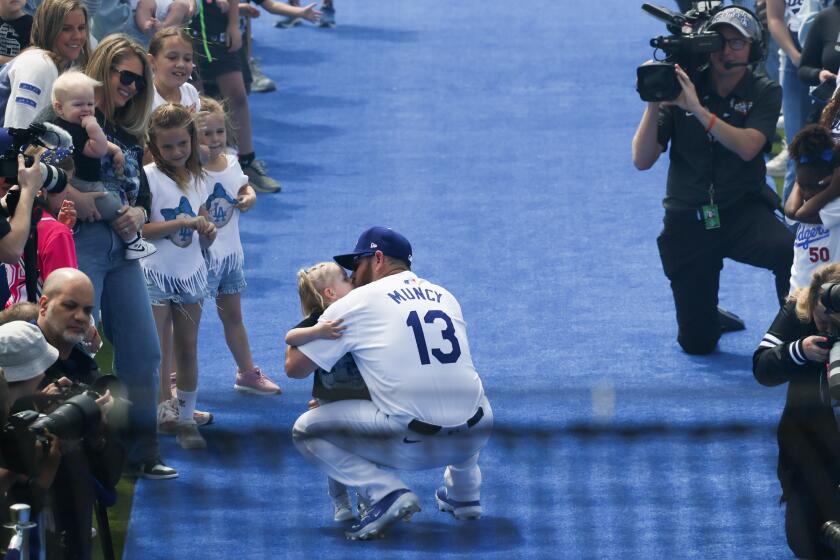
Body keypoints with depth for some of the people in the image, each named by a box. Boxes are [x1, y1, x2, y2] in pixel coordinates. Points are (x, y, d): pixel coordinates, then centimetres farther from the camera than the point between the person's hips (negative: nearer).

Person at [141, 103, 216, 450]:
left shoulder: (197, 179, 7)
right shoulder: (148, 177, -9)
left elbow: (202, 241, 11)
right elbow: (139, 230, -17)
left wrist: (208, 231, -12)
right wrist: (182, 223, -23)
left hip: (190, 274, 5)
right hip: (157, 275, -5)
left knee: (188, 349, 8)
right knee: (160, 353, -4)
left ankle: (186, 417, 14)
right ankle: (164, 411, 2)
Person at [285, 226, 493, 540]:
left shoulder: (355, 303, 3)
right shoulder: (445, 297, 16)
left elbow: (295, 368, 8)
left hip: (413, 444, -6)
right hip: (475, 438, 6)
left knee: (306, 431, 9)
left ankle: (387, 494, -4)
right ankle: (464, 494, 34)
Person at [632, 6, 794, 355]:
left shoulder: (764, 93, -3)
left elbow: (747, 147, -21)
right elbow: (642, 160, -8)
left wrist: (697, 109, -29)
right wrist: (654, 103, -20)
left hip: (744, 212, -1)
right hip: (688, 222, 1)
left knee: (789, 250, -36)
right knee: (697, 344, 1)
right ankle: (711, 318, 39)